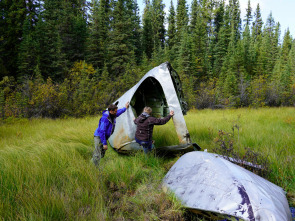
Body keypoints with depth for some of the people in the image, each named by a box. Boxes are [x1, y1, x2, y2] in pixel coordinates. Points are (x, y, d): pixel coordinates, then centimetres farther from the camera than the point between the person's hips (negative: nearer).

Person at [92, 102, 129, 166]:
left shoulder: (113, 115, 0)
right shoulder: (105, 118, -27)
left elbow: (119, 112, 26)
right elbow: (101, 131, -28)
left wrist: (125, 108, 41)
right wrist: (104, 143, -28)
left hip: (104, 137, 9)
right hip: (99, 137, -9)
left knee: (102, 154, 15)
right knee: (97, 155, -10)